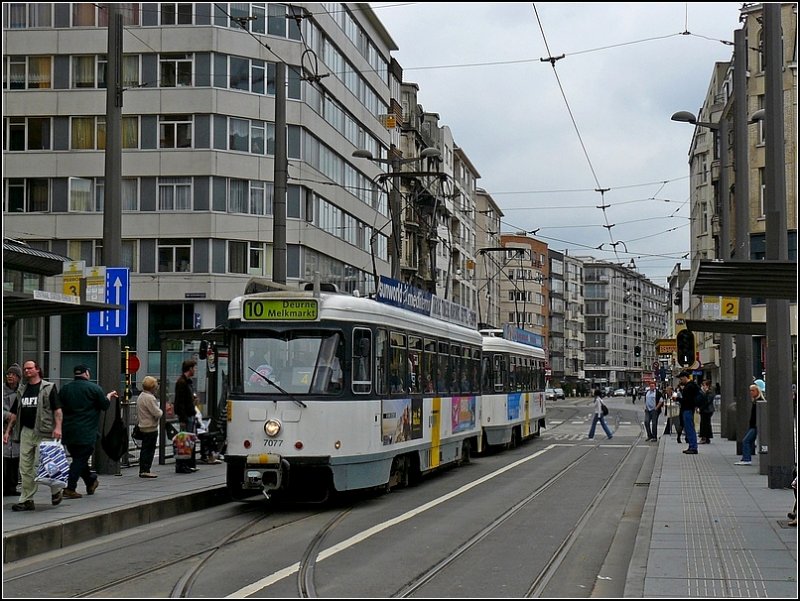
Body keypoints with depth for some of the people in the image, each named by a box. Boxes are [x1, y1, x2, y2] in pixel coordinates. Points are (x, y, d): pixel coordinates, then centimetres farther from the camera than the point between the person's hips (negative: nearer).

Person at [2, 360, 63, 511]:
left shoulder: (49, 387, 1)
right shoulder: (22, 390, 17)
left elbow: (57, 409, -5)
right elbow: (14, 412, 20)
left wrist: (58, 427, -17)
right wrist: (8, 431, 14)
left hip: (43, 432, -6)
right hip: (26, 432, 6)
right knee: (25, 468, 2)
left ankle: (56, 491, 15)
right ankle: (26, 500, 6)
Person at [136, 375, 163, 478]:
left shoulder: (140, 396, 13)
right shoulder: (150, 398, -18)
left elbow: (138, 413, 21)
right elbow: (157, 414, -20)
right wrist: (161, 411, -1)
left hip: (143, 427, 10)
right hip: (151, 428, -10)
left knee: (144, 449, 13)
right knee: (149, 450, -5)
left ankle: (142, 470, 17)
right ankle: (145, 470, -6)